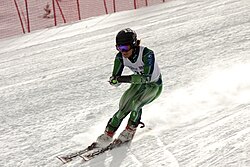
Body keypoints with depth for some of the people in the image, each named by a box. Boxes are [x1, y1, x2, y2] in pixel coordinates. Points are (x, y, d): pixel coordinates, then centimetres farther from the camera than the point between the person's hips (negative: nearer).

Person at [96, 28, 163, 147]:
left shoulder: (147, 54, -35)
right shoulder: (120, 57, -19)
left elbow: (147, 77, -41)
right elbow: (115, 80, -18)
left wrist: (125, 79, -49)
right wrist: (114, 80, -43)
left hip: (154, 85, -4)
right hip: (139, 83, 4)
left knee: (135, 104, -24)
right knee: (124, 108, -13)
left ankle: (130, 130, -1)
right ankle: (108, 134, -2)